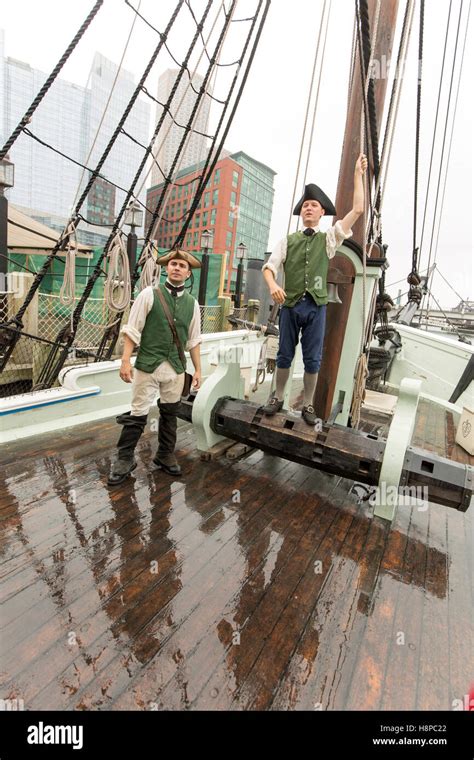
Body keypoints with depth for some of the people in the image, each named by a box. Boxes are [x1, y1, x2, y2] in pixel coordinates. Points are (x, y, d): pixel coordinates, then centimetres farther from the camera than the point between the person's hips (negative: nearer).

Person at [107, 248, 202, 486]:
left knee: (169, 413, 13)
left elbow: (193, 340, 11)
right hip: (147, 365, -3)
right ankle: (124, 459, 18)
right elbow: (132, 330, -3)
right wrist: (126, 361, -9)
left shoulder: (192, 303, 7)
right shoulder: (149, 294, -2)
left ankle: (165, 455, 31)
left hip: (175, 368, 3)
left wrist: (198, 370, 10)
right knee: (138, 415, 1)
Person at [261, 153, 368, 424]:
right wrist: (273, 285, -19)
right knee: (285, 355, 8)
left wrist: (358, 174, 6)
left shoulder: (329, 238, 9)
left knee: (313, 359, 3)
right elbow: (269, 266, 2)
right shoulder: (288, 241, 10)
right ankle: (278, 398, 21)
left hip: (316, 305, 0)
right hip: (290, 304, 1)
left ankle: (308, 405, 15)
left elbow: (358, 209, 4)